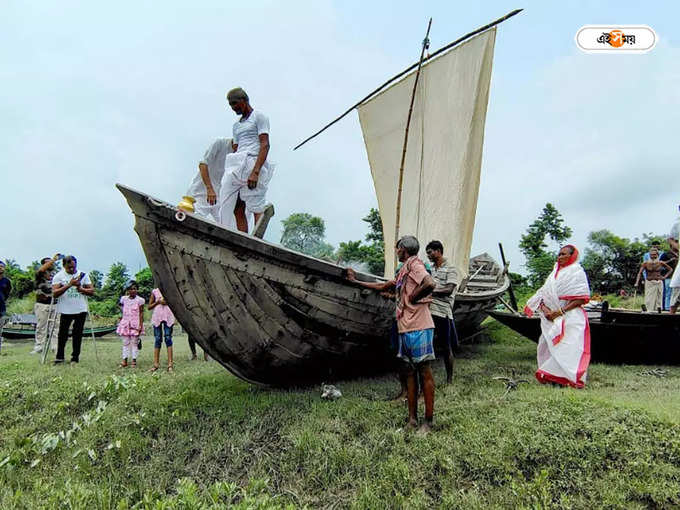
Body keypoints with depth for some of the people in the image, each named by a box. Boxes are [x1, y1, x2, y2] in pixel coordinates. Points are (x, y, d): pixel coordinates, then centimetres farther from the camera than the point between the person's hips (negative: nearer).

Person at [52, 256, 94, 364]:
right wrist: (69, 285, -21)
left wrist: (81, 289, -14)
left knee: (78, 334, 5)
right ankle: (59, 357, 19)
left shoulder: (83, 275, 5)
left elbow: (92, 291, 4)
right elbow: (54, 293, -11)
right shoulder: (58, 276, 0)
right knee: (62, 334, 5)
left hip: (81, 310, 1)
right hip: (65, 310, -1)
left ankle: (75, 357, 15)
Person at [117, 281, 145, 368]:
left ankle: (133, 360, 5)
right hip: (125, 324, 3)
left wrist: (140, 325, -8)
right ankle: (124, 360, 12)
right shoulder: (124, 299, 8)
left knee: (134, 343, 0)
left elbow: (141, 313, -4)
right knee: (125, 343, 7)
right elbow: (122, 311, 19)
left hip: (135, 324, -3)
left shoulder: (139, 300, -3)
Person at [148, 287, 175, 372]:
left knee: (168, 338, -6)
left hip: (168, 316, -1)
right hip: (157, 316, 1)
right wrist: (158, 302, -6)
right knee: (158, 339, 2)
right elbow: (149, 307, 11)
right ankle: (156, 363, 6)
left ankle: (170, 363, -7)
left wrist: (167, 302, -8)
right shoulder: (154, 291, 11)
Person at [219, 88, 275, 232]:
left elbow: (265, 145, -8)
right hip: (237, 167, 7)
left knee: (256, 208, -14)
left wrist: (255, 172, -20)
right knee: (237, 210, -2)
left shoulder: (259, 116, 5)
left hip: (253, 162, -7)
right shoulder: (236, 125, 28)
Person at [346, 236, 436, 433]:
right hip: (405, 329, 9)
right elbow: (382, 287, 30)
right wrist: (356, 281, 33)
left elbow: (430, 284, -27)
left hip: (419, 329, -9)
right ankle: (412, 419, 17)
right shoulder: (403, 272, 21)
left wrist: (413, 297, -12)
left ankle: (428, 422, 6)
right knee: (409, 372, 10)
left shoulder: (414, 265, -8)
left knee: (424, 372, -2)